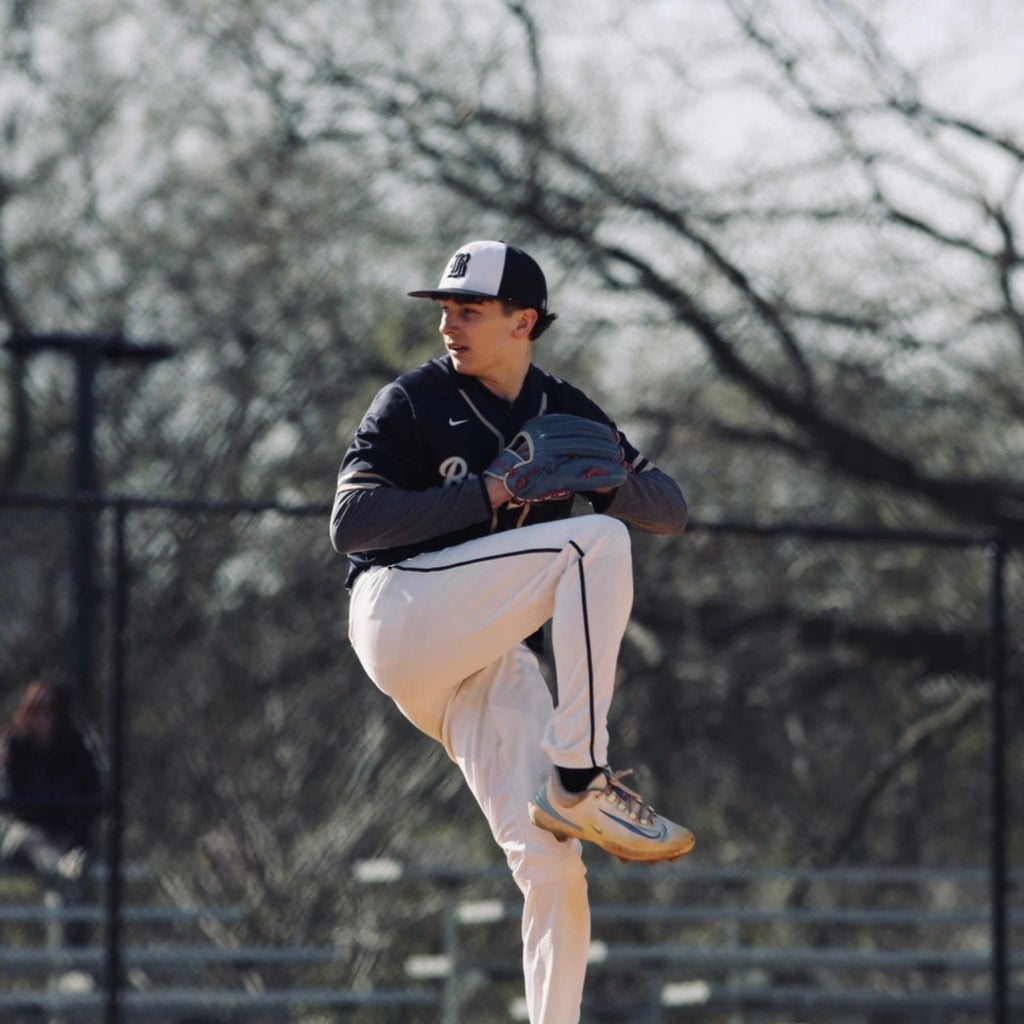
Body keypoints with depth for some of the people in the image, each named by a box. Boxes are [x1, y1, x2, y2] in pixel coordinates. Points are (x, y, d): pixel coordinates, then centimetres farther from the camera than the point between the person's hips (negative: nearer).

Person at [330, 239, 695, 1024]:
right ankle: (580, 782, -27)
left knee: (553, 870, -9)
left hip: (491, 661, 5)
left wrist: (596, 479, -11)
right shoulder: (414, 401, 2)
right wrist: (489, 494, -16)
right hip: (402, 614, -5)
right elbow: (350, 522, -10)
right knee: (596, 543, -24)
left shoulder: (567, 414, 16)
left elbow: (671, 510, 11)